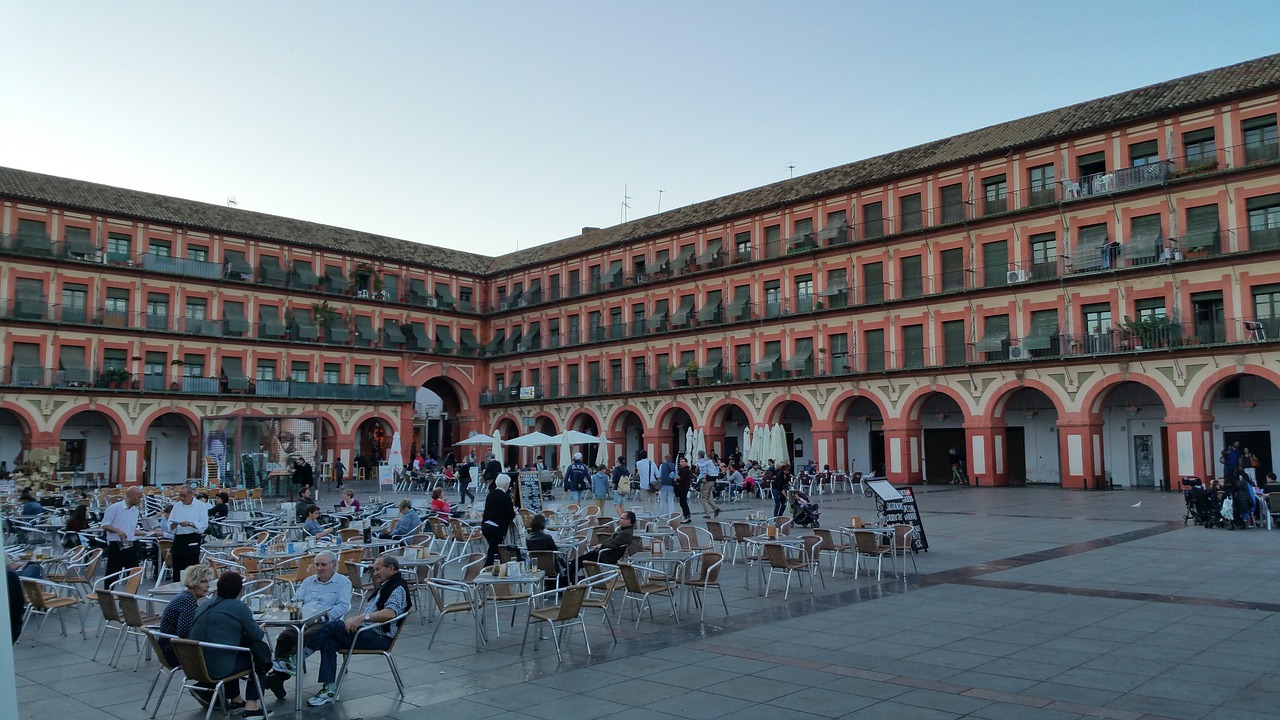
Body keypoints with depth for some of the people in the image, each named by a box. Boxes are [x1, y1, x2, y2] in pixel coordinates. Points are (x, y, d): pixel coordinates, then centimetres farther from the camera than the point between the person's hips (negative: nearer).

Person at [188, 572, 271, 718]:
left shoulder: (203, 606, 14)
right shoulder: (239, 608, -6)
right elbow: (257, 636, -2)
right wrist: (261, 630, 20)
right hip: (219, 668, -7)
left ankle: (235, 700, 43)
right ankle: (251, 707, 9)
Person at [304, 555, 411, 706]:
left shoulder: (398, 588, -9)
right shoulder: (385, 586, 24)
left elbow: (390, 613, -26)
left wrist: (362, 617, -30)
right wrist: (356, 619, 9)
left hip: (379, 637, -10)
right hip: (366, 632, 10)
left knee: (334, 625, -19)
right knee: (329, 643, -11)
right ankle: (329, 690, -13)